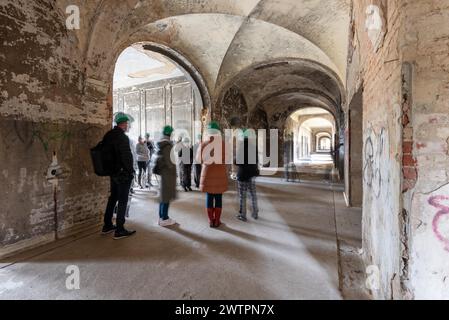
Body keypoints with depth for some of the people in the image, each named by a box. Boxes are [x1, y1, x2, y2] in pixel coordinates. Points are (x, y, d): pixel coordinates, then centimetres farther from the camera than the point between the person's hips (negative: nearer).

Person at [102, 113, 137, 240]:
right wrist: (131, 171, -9)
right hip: (123, 173, -9)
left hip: (113, 172, 9)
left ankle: (107, 226, 31)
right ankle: (119, 230, 9)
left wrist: (111, 168, 21)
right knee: (122, 201, 0)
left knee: (113, 197, 19)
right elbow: (127, 157, -21)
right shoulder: (122, 137, -19)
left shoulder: (108, 135, 9)